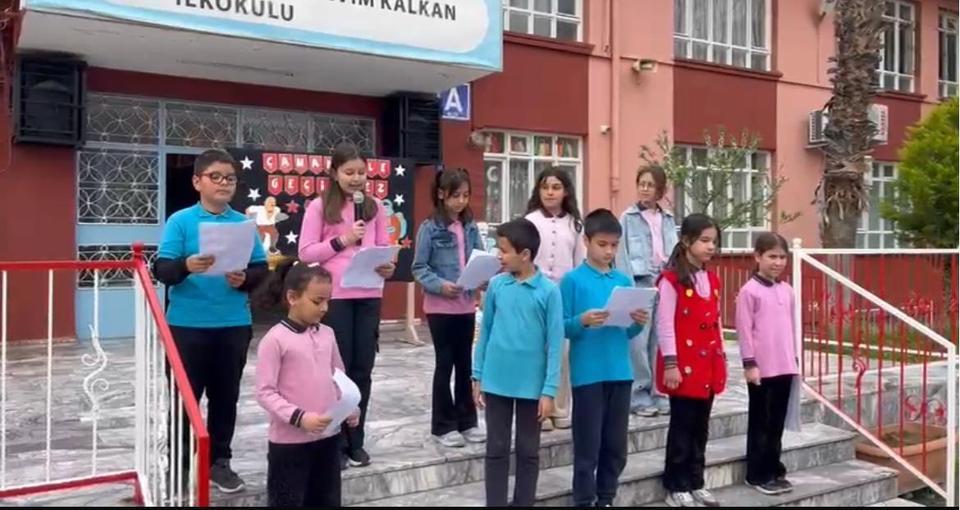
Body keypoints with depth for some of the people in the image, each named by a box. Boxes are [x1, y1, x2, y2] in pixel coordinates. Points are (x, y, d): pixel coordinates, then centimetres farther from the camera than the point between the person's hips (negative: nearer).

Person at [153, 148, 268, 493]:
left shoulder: (244, 224, 4)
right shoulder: (180, 221, -4)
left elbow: (262, 268, 5)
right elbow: (161, 270, -10)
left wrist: (246, 279, -15)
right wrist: (186, 266, -30)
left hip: (234, 325, 3)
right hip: (188, 325, -3)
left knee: (226, 396, 12)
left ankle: (219, 461, 27)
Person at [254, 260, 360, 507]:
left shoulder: (327, 334, 6)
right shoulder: (275, 339, -13)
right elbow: (265, 393, -15)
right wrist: (299, 417, -25)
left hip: (329, 436, 6)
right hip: (289, 442, -6)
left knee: (327, 501, 17)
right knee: (287, 502, 6)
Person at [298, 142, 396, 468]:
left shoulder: (374, 207, 9)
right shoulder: (319, 207, -2)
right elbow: (305, 253, -5)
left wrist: (387, 266, -7)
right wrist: (342, 240, -14)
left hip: (369, 295, 3)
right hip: (334, 296, -3)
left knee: (362, 369, 8)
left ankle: (355, 442, 20)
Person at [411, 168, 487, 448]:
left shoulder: (471, 228, 6)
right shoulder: (429, 228, -8)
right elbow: (419, 268, -9)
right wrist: (440, 285, -23)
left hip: (467, 305, 5)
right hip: (440, 306, -4)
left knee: (465, 363, 13)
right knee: (445, 364, 4)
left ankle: (466, 421, 25)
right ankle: (443, 425, 16)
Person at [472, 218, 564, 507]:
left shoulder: (549, 291, -9)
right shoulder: (496, 286, -1)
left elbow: (554, 344, -7)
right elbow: (485, 332, 7)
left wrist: (549, 390, -9)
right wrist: (477, 376, 6)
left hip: (531, 385, -2)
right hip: (496, 381, 2)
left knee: (528, 452, 12)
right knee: (496, 450, 11)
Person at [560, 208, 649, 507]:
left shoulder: (624, 281, 9)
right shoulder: (572, 280, -5)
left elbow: (628, 332, 13)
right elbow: (561, 327, -6)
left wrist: (639, 323, -8)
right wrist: (582, 321, -24)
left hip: (620, 373, 5)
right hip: (588, 374, -5)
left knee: (616, 445, 13)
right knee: (588, 445, 2)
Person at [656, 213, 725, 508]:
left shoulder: (712, 280, 12)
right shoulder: (671, 279, -12)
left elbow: (716, 324, 17)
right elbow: (664, 324, -14)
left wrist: (721, 359, 15)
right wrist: (671, 364, -16)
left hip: (709, 365, 7)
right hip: (684, 366, -7)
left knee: (701, 427, 13)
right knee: (682, 427, 1)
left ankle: (695, 483, 24)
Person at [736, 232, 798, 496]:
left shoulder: (787, 290, 10)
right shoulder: (749, 291, -8)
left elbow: (791, 327, 16)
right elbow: (744, 330, -10)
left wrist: (794, 359, 15)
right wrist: (749, 363, -13)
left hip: (784, 367, 6)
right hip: (761, 368, -6)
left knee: (777, 422, 13)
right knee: (760, 422, 3)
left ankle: (775, 470, 24)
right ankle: (758, 474, 12)